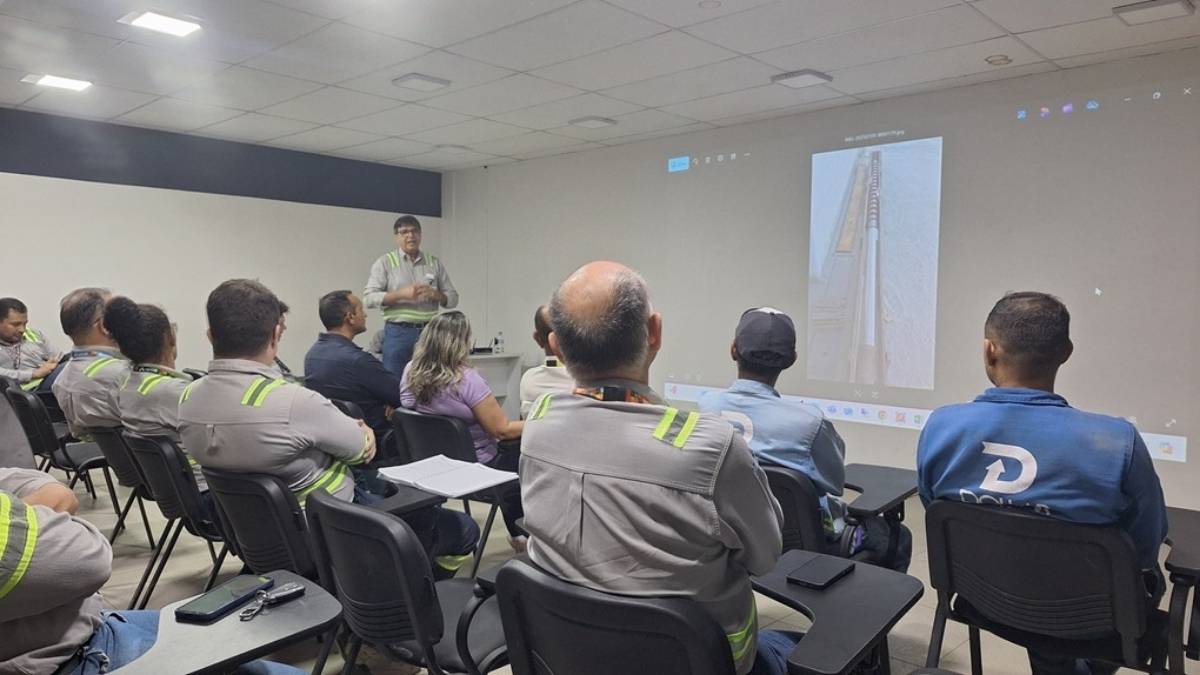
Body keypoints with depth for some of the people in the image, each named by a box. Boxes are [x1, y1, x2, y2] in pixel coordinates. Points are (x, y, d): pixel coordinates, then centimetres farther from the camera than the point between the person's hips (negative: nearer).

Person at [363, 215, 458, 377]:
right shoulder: (385, 262, 4)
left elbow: (453, 298, 9)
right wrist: (401, 294, -17)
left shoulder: (435, 263, 11)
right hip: (398, 333, -2)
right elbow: (369, 298, -6)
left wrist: (434, 294, -11)